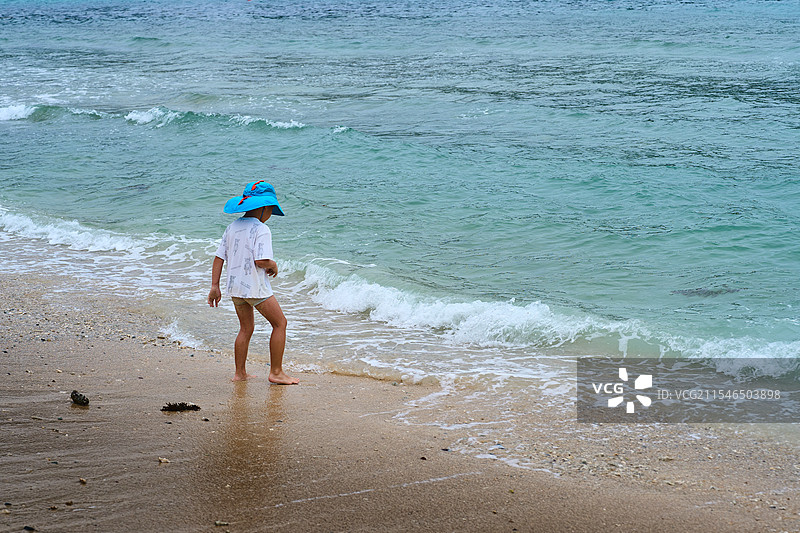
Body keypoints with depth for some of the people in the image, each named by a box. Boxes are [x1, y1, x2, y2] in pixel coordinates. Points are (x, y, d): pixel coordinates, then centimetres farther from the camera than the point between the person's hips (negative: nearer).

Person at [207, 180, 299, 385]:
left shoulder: (232, 227, 8)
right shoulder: (261, 229, -15)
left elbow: (219, 258, 7)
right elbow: (262, 261, -25)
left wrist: (215, 287, 9)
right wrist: (274, 266, -3)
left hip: (235, 286, 7)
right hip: (255, 287, -7)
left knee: (246, 328, 19)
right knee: (280, 323, 6)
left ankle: (240, 373, 21)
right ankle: (276, 372, 6)